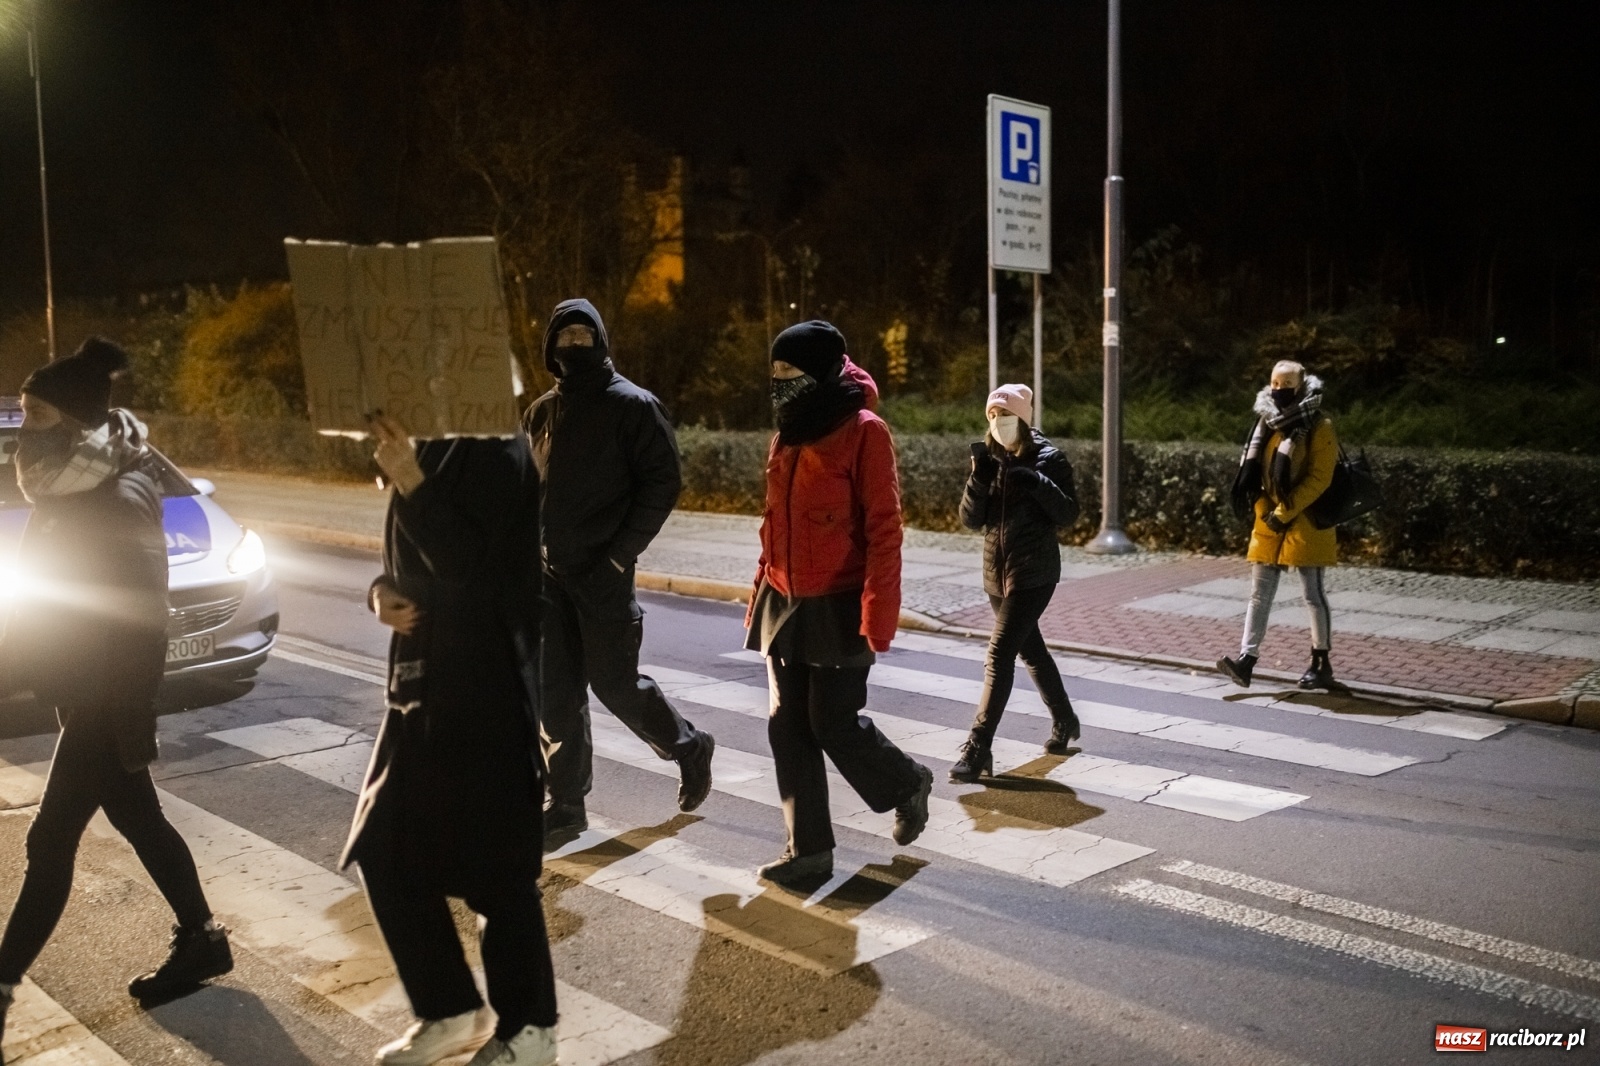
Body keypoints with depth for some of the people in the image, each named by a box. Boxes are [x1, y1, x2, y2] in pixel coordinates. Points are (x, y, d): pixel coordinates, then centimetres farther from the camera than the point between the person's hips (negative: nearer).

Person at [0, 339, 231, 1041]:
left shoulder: (120, 501, -19)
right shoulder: (73, 490, 8)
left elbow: (139, 619, -20)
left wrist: (126, 721, -19)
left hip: (106, 699, -9)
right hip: (86, 692, 9)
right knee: (138, 821, 16)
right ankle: (201, 941, 28)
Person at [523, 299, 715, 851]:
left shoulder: (633, 406, -7)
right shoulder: (542, 411, 10)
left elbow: (661, 484, -10)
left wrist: (620, 554, -15)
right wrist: (533, 547, 6)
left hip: (603, 573, -5)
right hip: (550, 572, 5)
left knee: (614, 683, 1)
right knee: (558, 690, 6)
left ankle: (689, 747, 27)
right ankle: (567, 805, 16)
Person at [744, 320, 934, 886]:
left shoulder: (864, 432, -12)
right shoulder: (787, 436, 10)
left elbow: (884, 529, -15)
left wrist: (876, 617, -19)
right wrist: (759, 599, 13)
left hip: (837, 609, -7)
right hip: (785, 607, 7)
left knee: (835, 724, 0)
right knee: (788, 727, 7)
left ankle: (908, 784, 28)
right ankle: (809, 848, 19)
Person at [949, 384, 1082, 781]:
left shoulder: (1048, 458, -7)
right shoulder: (990, 457, 6)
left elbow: (1068, 514, -13)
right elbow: (970, 519, -1)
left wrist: (1034, 481, -25)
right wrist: (979, 477, -17)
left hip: (1034, 573, -6)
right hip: (997, 572, 6)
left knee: (999, 655, -14)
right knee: (1030, 649, 20)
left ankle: (978, 749, -13)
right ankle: (1064, 721, 41)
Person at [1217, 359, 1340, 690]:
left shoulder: (1318, 427, -9)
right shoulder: (1267, 422, 9)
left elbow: (1319, 478, -15)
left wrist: (1285, 512, -17)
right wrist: (1263, 508, 1)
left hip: (1305, 522, -6)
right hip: (1269, 520, 6)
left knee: (1314, 594, 4)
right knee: (1259, 594, 1)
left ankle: (1321, 664, 16)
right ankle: (1246, 660, -1)